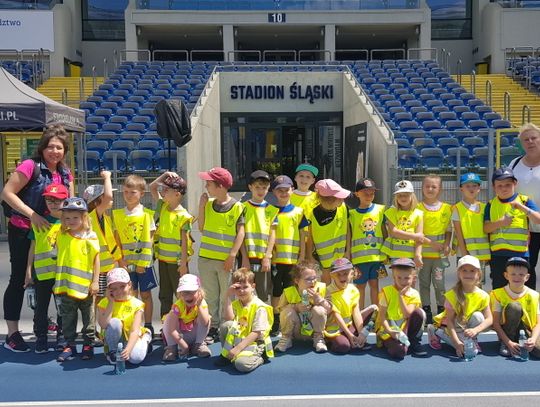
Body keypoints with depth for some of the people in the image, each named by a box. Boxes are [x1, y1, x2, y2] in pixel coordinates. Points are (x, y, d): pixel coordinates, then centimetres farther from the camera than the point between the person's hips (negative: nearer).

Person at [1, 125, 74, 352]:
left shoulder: (65, 174, 5)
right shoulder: (31, 166, -15)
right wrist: (32, 215, -24)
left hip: (48, 233, 6)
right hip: (22, 231, -6)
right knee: (19, 280, 0)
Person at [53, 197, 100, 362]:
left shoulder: (90, 236, -7)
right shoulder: (61, 235, 5)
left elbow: (96, 259, -5)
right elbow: (59, 257, 14)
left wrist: (95, 281, -8)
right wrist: (57, 280, 11)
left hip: (85, 285, -3)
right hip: (65, 285, 4)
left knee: (88, 317, 9)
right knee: (67, 317, 11)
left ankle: (88, 344, 21)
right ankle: (70, 345, 23)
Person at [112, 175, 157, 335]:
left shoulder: (147, 214, -4)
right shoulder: (118, 214, 3)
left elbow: (150, 239, -5)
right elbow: (117, 240, 4)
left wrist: (143, 262, -10)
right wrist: (121, 261, -4)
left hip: (144, 262, -2)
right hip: (127, 263, 2)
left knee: (146, 294, 6)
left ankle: (148, 326, 18)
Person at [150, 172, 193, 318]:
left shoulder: (183, 216, -16)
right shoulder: (163, 207, 5)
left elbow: (184, 241, -15)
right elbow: (152, 187, 14)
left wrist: (183, 263, -16)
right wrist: (165, 175, 1)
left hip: (177, 261, -7)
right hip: (162, 259, 7)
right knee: (164, 295, 14)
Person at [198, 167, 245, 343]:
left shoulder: (237, 207, -7)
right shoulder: (208, 203, 6)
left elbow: (241, 232, -8)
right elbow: (201, 228, 5)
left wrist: (232, 255, -14)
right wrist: (201, 206, -2)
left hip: (226, 260, -4)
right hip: (206, 257, 4)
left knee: (227, 297, 6)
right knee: (210, 296, 11)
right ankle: (213, 328, 22)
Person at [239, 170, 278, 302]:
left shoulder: (272, 209, 7)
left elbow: (272, 235, 3)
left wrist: (267, 257, -5)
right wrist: (244, 257, -7)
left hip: (264, 258, 1)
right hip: (247, 258, -1)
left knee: (263, 295, 6)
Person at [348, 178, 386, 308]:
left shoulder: (380, 209, 3)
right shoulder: (352, 214, -2)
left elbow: (384, 232, 9)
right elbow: (348, 237, 1)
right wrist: (348, 257, -2)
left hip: (377, 255, 1)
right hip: (359, 256, -1)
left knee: (374, 284, 9)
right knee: (360, 286, 8)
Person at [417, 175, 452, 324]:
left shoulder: (446, 208, 4)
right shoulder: (418, 208, -1)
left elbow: (449, 230, 8)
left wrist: (447, 245, -8)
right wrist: (430, 243, -14)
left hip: (440, 253, 0)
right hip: (423, 252, 0)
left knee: (439, 282, 0)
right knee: (424, 282, 7)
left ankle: (442, 310, 14)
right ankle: (426, 311, 16)